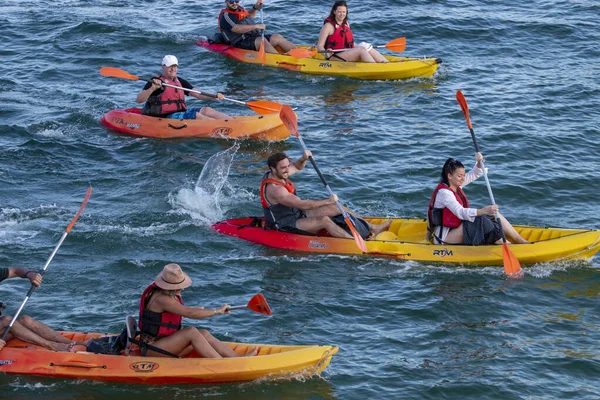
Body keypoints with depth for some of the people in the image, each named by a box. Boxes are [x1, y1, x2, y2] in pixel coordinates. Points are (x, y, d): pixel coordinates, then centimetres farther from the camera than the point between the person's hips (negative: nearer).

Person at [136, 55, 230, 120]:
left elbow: (197, 94, 14)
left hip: (181, 113, 7)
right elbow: (138, 100, -11)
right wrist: (152, 89, -28)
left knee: (206, 110, -14)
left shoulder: (180, 81, 20)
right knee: (197, 115, -25)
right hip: (165, 117, -7)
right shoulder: (156, 81, -2)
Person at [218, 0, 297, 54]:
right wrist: (256, 26, -27)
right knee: (261, 40, -33)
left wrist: (255, 7, 22)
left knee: (277, 37, -7)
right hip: (241, 43, -9)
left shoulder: (239, 9, 18)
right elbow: (237, 29, -26)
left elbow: (250, 16, 40)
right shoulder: (225, 16, -11)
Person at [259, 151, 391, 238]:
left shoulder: (277, 174, 1)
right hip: (285, 227, -11)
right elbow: (302, 205, -31)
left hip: (296, 215, 11)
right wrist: (328, 201, -25)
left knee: (335, 208, 4)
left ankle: (372, 228, 6)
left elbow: (297, 167, 20)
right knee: (324, 220, -29)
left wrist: (303, 158, -4)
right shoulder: (274, 189, -30)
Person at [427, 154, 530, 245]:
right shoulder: (444, 192, -21)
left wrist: (479, 162, -5)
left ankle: (520, 241, -6)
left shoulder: (456, 185, 7)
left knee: (494, 215, -3)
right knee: (481, 221, -27)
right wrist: (483, 211, -44)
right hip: (443, 238, -10)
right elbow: (460, 212, -34)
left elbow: (475, 174, 17)